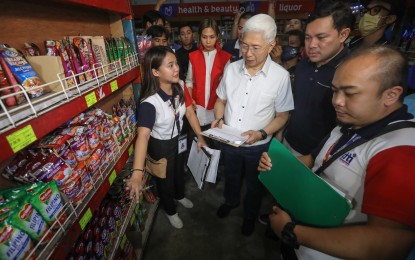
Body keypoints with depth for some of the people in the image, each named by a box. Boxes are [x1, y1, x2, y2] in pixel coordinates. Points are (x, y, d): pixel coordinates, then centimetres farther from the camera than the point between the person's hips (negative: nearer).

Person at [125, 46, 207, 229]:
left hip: (179, 139, 6)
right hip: (160, 145, -6)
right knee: (165, 179, 19)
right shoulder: (149, 102, -34)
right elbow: (143, 135, -44)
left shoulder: (180, 86, -15)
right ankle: (170, 211, 52)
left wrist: (200, 136, -11)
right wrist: (137, 173, -53)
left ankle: (180, 196, 65)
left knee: (180, 170, 31)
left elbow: (189, 112, -7)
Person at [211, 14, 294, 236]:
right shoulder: (231, 69, -7)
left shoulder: (281, 76, -17)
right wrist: (219, 118, -14)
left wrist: (262, 133, -25)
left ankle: (250, 215, 53)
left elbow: (282, 115, -10)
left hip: (258, 146, -3)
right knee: (231, 176, 28)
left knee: (253, 185, 22)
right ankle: (231, 201, 60)